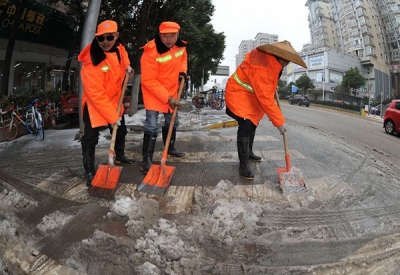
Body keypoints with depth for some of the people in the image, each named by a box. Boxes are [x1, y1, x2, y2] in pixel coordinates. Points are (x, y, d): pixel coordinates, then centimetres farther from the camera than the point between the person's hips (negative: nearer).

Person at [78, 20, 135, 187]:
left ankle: (120, 156, 45)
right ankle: (90, 172, 6)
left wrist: (126, 66, -1)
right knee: (90, 138, -7)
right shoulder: (91, 62, -32)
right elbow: (96, 94, -32)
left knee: (121, 130, 21)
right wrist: (112, 117, -31)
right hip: (94, 104, -7)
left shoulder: (118, 47, -10)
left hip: (114, 99, 7)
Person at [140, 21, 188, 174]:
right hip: (153, 92, -7)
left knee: (172, 122, 19)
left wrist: (182, 71, -3)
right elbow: (149, 81, -26)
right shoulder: (151, 51, -27)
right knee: (151, 126, -13)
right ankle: (147, 160, -3)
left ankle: (170, 148, 42)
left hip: (171, 90, 7)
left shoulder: (180, 46, -7)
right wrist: (168, 98, -27)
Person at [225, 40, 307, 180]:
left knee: (252, 125, 19)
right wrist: (279, 121, -28)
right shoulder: (261, 68, -33)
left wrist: (272, 85, 14)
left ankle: (249, 152, 39)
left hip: (251, 96, 10)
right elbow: (265, 99, -33)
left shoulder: (270, 59, -3)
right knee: (245, 126, -20)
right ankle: (243, 164, -14)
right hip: (238, 94, -10)